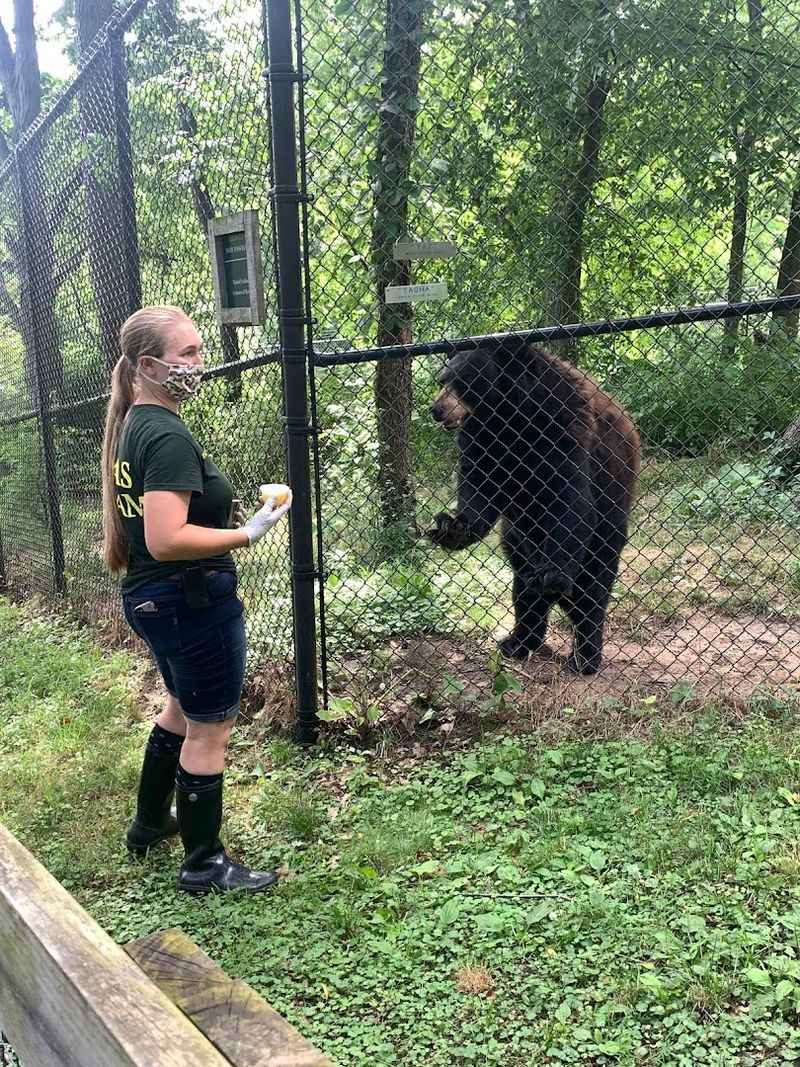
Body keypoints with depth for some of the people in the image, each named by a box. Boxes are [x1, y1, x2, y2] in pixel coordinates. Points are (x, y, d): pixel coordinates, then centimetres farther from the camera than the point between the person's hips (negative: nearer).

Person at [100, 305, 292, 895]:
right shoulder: (170, 436, -23)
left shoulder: (131, 426, 7)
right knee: (210, 729, 6)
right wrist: (249, 533, -24)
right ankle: (204, 864, 22)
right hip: (194, 601, -10)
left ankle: (150, 823, 45)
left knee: (184, 708, 29)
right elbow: (166, 540, -31)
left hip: (147, 598, 10)